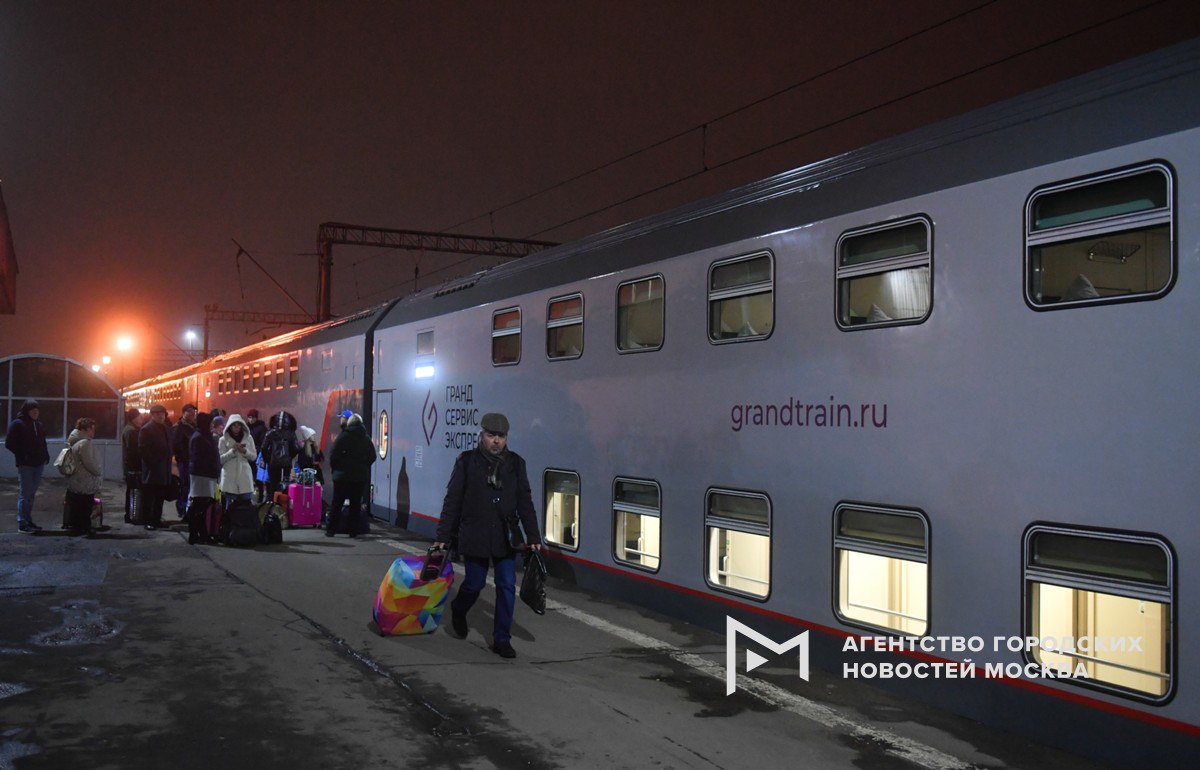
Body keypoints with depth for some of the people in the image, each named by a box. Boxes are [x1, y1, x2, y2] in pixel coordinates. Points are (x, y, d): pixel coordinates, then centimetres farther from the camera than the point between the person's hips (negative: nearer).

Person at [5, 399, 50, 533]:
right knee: (25, 494, -6)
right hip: (25, 465, -6)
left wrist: (45, 456, 8)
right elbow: (9, 443, -8)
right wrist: (22, 455, -12)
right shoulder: (17, 424, -5)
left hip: (38, 464, 7)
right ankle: (22, 524, -2)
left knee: (31, 494, 12)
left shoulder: (39, 425, 15)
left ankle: (28, 521, 19)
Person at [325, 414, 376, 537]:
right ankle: (353, 531, 5)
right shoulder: (367, 439, 5)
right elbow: (372, 457, 6)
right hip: (361, 476, 2)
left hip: (342, 475, -2)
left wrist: (334, 468, 4)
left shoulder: (343, 436, -5)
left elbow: (333, 454, -9)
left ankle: (330, 530, 5)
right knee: (355, 504, 7)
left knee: (336, 503, 5)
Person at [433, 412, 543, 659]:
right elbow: (452, 501, 0)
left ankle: (502, 640, 10)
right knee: (474, 583, 5)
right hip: (474, 536, -2)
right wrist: (443, 536, -2)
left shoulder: (516, 463, 5)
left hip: (505, 538, 2)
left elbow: (525, 503, 7)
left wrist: (533, 537, 2)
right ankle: (458, 611, 39)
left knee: (507, 586, -1)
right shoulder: (467, 461, -2)